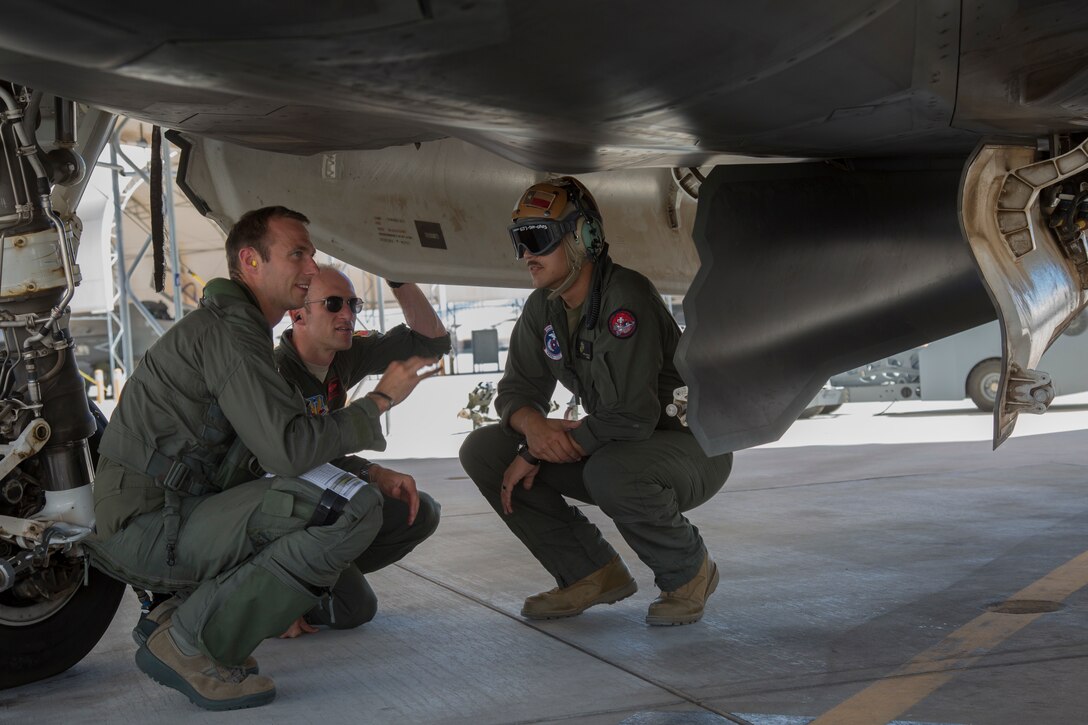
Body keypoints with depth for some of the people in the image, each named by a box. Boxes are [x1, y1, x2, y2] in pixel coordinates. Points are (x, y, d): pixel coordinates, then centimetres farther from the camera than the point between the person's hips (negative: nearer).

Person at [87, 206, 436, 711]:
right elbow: (290, 450, -23)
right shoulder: (227, 331, -13)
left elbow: (278, 445, 23)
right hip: (148, 528, -10)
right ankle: (189, 643, -15)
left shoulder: (239, 328, 20)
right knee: (354, 508, -23)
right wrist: (379, 401, -11)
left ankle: (182, 606, 11)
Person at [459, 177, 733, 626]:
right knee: (483, 450, -6)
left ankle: (689, 573, -9)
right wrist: (533, 425, -20)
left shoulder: (626, 296, -25)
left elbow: (632, 416, -31)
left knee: (610, 472, -41)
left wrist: (537, 455, -23)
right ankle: (593, 574, 2)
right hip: (614, 449, 8)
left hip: (693, 447, -8)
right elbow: (518, 387, 6)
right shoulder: (543, 308, 0)